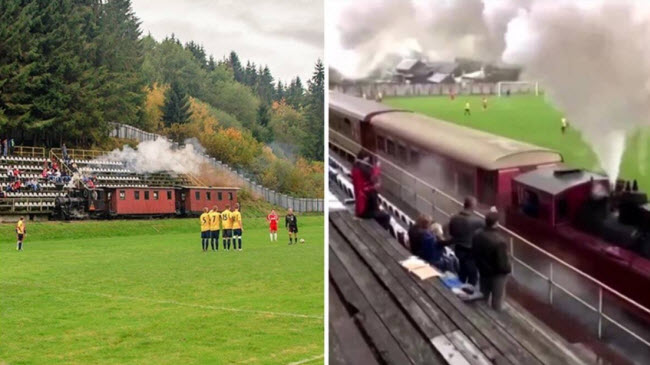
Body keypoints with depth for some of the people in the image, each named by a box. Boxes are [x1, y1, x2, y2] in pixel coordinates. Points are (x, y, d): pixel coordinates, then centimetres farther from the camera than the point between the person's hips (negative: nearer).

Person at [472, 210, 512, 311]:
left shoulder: (477, 236, -13)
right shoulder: (499, 241, -34)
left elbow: (474, 254, 2)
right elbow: (503, 264, -28)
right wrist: (509, 268, -6)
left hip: (483, 271, 6)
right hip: (497, 274, -6)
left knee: (483, 297, 26)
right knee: (497, 299, 14)